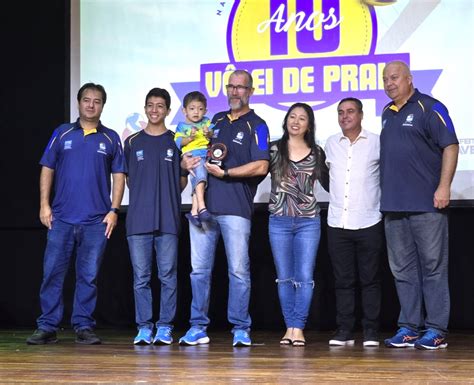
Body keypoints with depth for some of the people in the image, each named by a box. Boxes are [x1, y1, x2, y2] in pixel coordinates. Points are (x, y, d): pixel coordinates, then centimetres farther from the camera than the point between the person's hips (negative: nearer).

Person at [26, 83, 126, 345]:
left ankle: (83, 327, 10)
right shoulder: (62, 133, 9)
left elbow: (118, 176, 7)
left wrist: (114, 210, -3)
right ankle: (47, 327, 5)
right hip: (61, 217, 0)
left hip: (96, 220, 0)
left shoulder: (110, 139, 8)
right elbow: (47, 169, 8)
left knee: (88, 276, 3)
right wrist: (44, 205, -1)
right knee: (52, 272, -1)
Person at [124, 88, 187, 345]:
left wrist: (167, 196, -4)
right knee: (141, 277, 2)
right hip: (138, 218, 1)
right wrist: (144, 196, 7)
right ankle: (144, 327, 7)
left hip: (168, 219, -1)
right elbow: (127, 178, 18)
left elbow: (182, 180, 11)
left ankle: (165, 326, 5)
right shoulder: (133, 142, 11)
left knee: (168, 276, -1)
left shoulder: (176, 141, 8)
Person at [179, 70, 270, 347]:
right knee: (200, 269, 6)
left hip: (236, 209, -5)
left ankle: (241, 329, 5)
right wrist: (187, 162, 5)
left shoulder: (256, 126, 0)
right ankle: (198, 327, 12)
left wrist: (225, 172, -14)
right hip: (204, 205, 6)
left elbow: (261, 167, -12)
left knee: (239, 271, -2)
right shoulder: (216, 120, 18)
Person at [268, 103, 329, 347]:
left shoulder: (316, 153, 7)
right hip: (279, 221, 0)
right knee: (284, 277, 4)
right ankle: (290, 326, 11)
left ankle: (298, 327, 2)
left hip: (308, 221, 0)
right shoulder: (273, 150, 5)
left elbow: (327, 183, 16)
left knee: (305, 277, -4)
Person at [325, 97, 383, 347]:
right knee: (343, 280, 5)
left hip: (368, 223, -3)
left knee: (369, 280, 2)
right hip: (337, 223, 3)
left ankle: (371, 331, 8)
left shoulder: (377, 143, 0)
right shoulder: (331, 143, 10)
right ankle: (344, 331, 10)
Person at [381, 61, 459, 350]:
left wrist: (444, 187, -18)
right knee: (403, 269, 9)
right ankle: (409, 327, 16)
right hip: (393, 205, 7)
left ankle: (436, 329, 3)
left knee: (433, 266, -2)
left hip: (426, 205, -7)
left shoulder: (429, 108, -5)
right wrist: (387, 192, 14)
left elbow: (450, 146, -10)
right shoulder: (387, 113, 17)